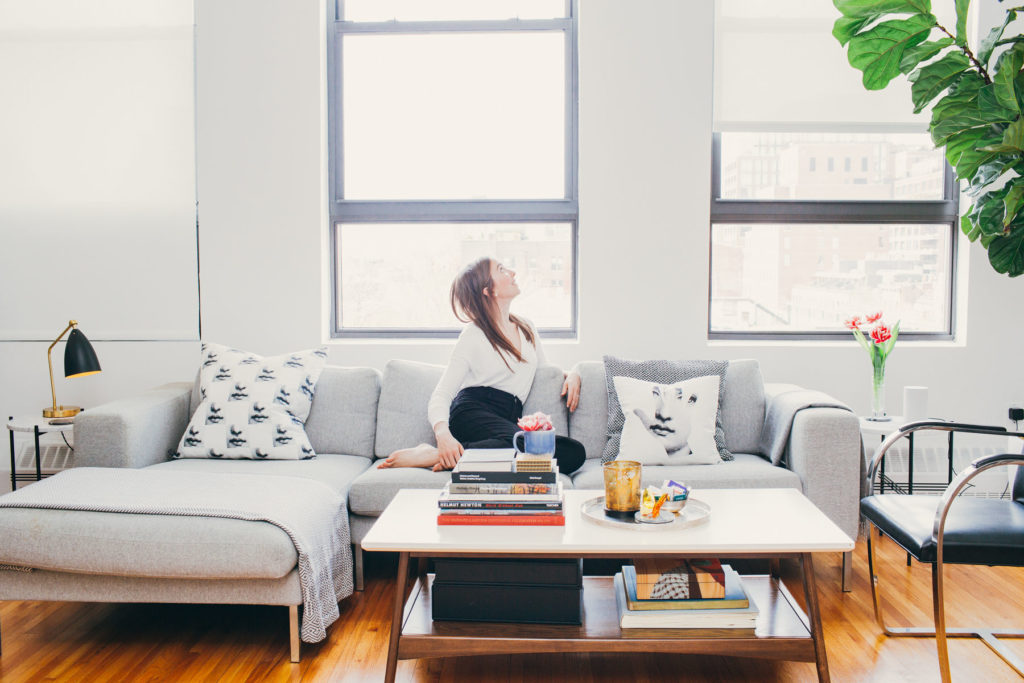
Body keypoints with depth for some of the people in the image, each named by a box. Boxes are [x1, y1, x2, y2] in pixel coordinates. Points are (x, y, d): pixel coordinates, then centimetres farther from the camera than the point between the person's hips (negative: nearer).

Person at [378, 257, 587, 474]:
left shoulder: (527, 328, 22)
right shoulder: (473, 335, 3)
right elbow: (440, 395, -3)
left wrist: (571, 375, 11)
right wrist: (443, 434, -24)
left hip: (508, 421, 6)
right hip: (472, 413, -6)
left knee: (575, 452, -25)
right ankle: (437, 454, -28)